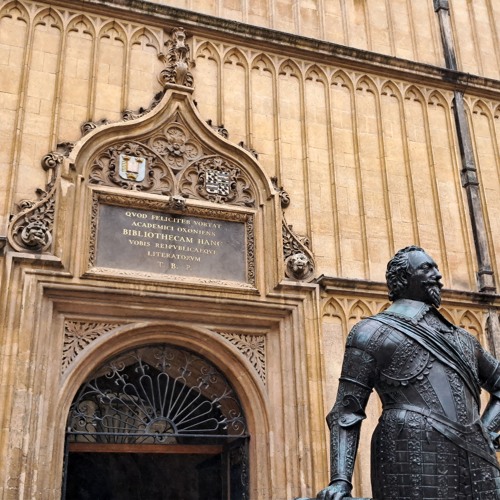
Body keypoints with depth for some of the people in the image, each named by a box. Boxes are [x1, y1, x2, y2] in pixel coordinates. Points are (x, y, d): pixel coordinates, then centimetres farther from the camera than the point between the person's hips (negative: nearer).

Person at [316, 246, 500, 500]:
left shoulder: (460, 337, 24)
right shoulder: (373, 332, 6)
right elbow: (347, 411, -1)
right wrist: (341, 479, -14)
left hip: (476, 463, 6)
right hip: (414, 459, -6)